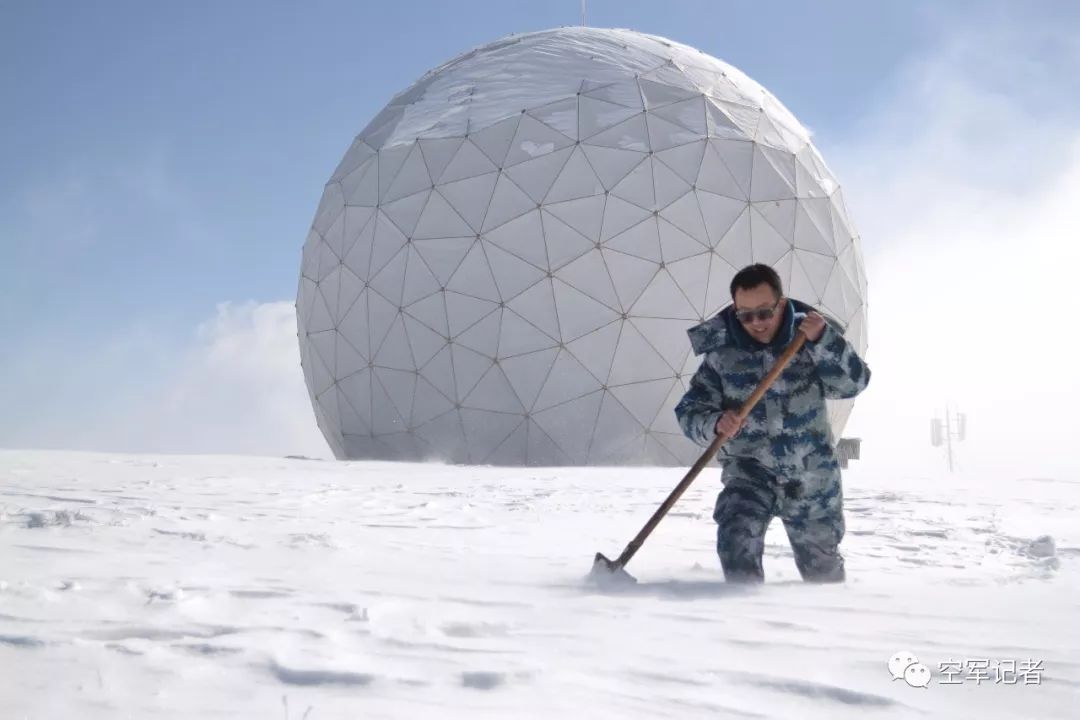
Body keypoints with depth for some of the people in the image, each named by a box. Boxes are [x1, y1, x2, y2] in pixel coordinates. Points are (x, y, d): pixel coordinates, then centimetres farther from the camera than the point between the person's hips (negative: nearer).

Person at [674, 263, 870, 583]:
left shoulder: (810, 337, -7)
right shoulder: (721, 352, -9)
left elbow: (854, 383, -15)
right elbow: (689, 411, -9)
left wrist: (825, 341, -31)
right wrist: (715, 423, -32)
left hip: (813, 476, 1)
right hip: (750, 471, -1)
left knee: (821, 563, 19)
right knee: (737, 545, -28)